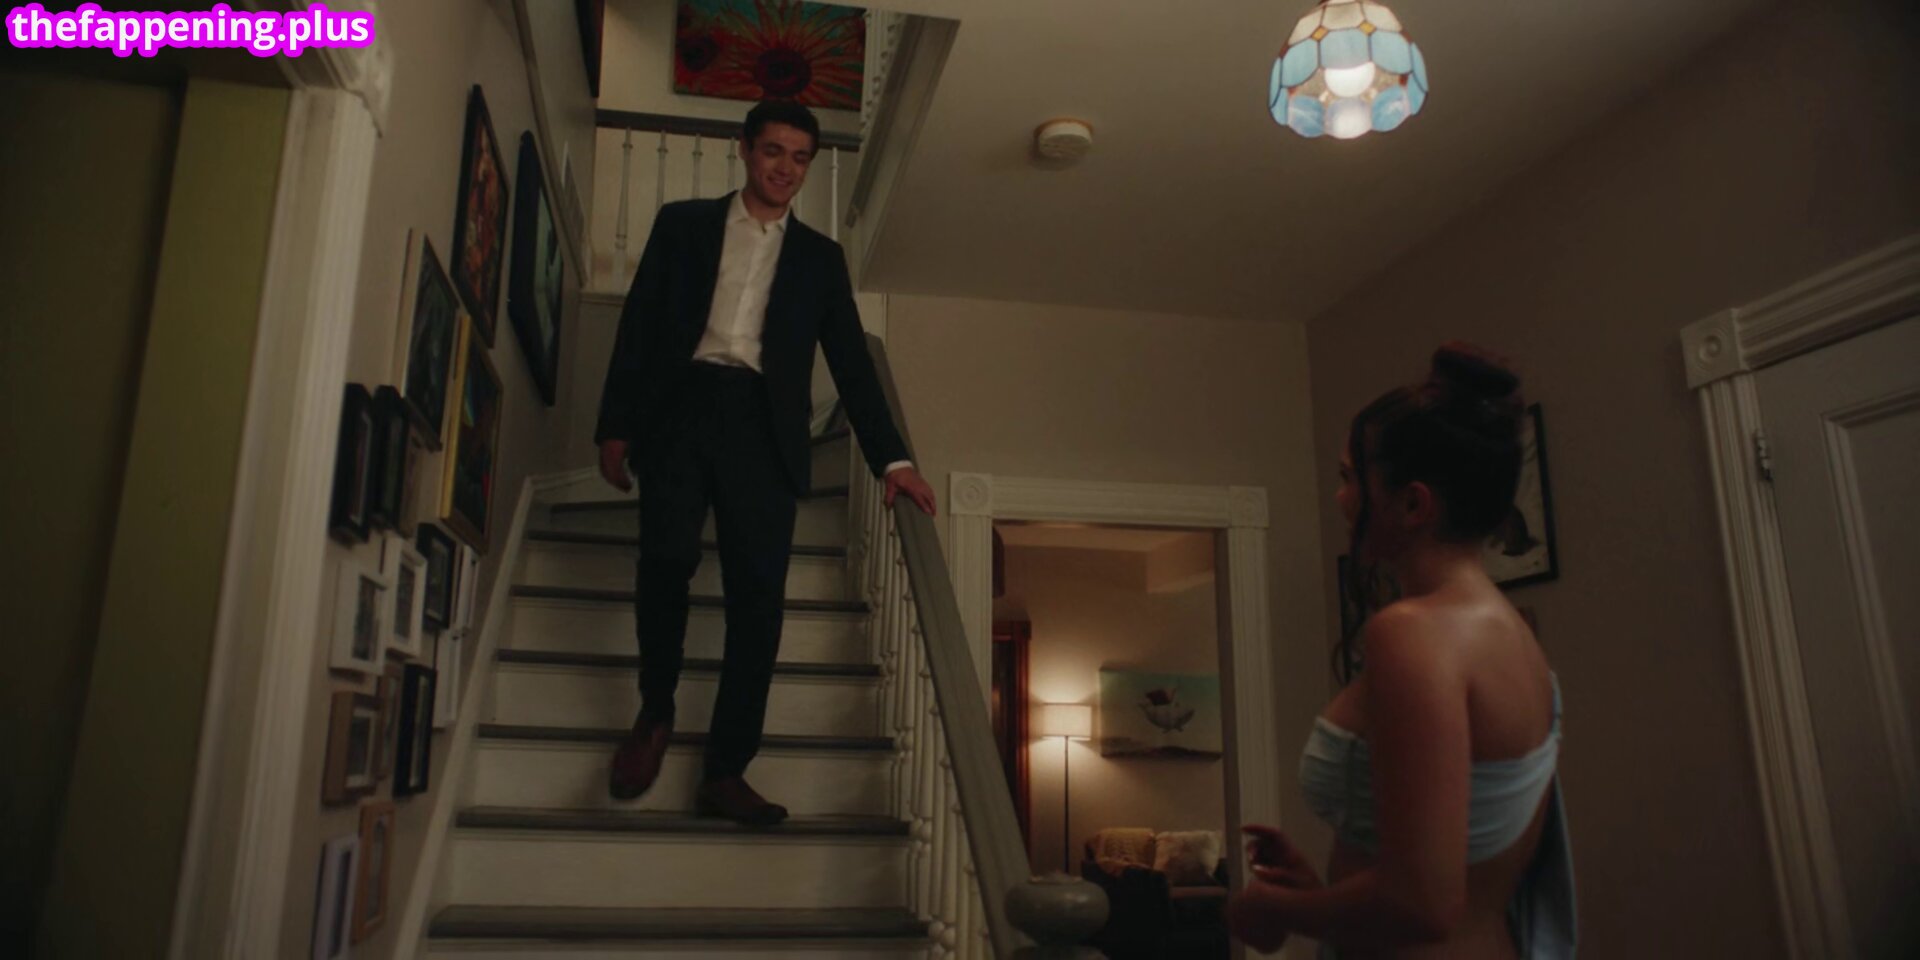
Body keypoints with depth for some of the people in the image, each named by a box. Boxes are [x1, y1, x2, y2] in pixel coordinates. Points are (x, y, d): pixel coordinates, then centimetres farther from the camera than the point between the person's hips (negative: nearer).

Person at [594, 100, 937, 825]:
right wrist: (617, 426, 1)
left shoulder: (819, 257, 19)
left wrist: (891, 458, 6)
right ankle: (655, 712, 6)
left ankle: (726, 771, -1)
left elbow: (851, 362, 14)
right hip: (681, 408, -1)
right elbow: (639, 325, 10)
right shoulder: (683, 223, 16)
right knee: (667, 559, -20)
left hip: (763, 426, 1)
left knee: (758, 594, -8)